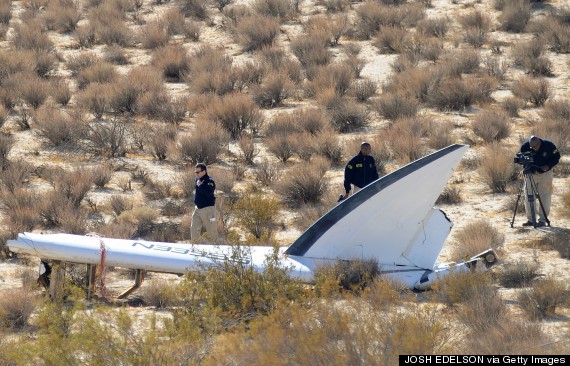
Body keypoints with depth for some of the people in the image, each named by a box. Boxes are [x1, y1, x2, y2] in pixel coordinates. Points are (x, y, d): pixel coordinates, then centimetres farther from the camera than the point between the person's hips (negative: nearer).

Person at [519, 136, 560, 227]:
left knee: (544, 197, -6)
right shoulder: (525, 147, -14)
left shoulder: (549, 146, -18)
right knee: (528, 197, 1)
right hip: (531, 173, 2)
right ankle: (530, 219, 9)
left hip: (545, 174, -2)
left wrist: (548, 166, -22)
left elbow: (556, 157, -6)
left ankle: (542, 220, -1)